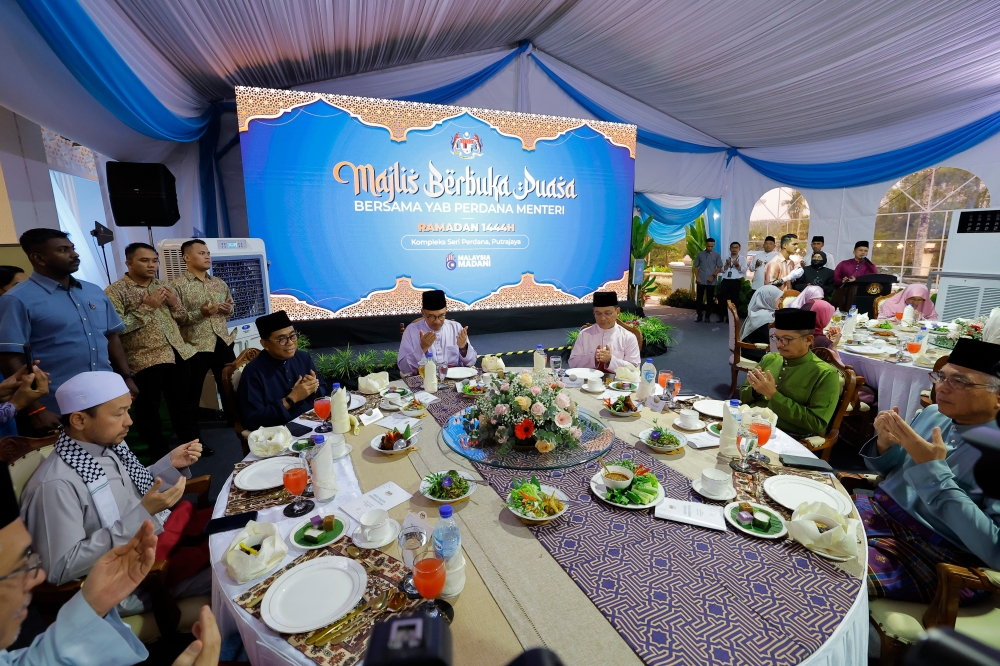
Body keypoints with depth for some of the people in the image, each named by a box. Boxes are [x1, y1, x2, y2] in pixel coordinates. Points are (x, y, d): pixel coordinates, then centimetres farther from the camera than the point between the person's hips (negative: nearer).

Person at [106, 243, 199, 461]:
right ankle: (159, 454, 19)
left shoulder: (163, 286, 12)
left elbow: (182, 317, 17)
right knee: (149, 408, 7)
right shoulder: (115, 292, -7)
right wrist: (147, 307, -17)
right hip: (145, 360, -5)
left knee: (182, 401, 14)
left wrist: (174, 303, -4)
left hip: (177, 354, 5)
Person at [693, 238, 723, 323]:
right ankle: (699, 316, 12)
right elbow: (696, 266, 8)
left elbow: (719, 267, 3)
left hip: (711, 282, -1)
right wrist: (697, 277, -4)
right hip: (701, 281, 1)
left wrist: (713, 276, -11)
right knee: (699, 298, 3)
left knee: (710, 299, 4)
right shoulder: (700, 254, 5)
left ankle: (707, 316, 13)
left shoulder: (717, 255, 3)